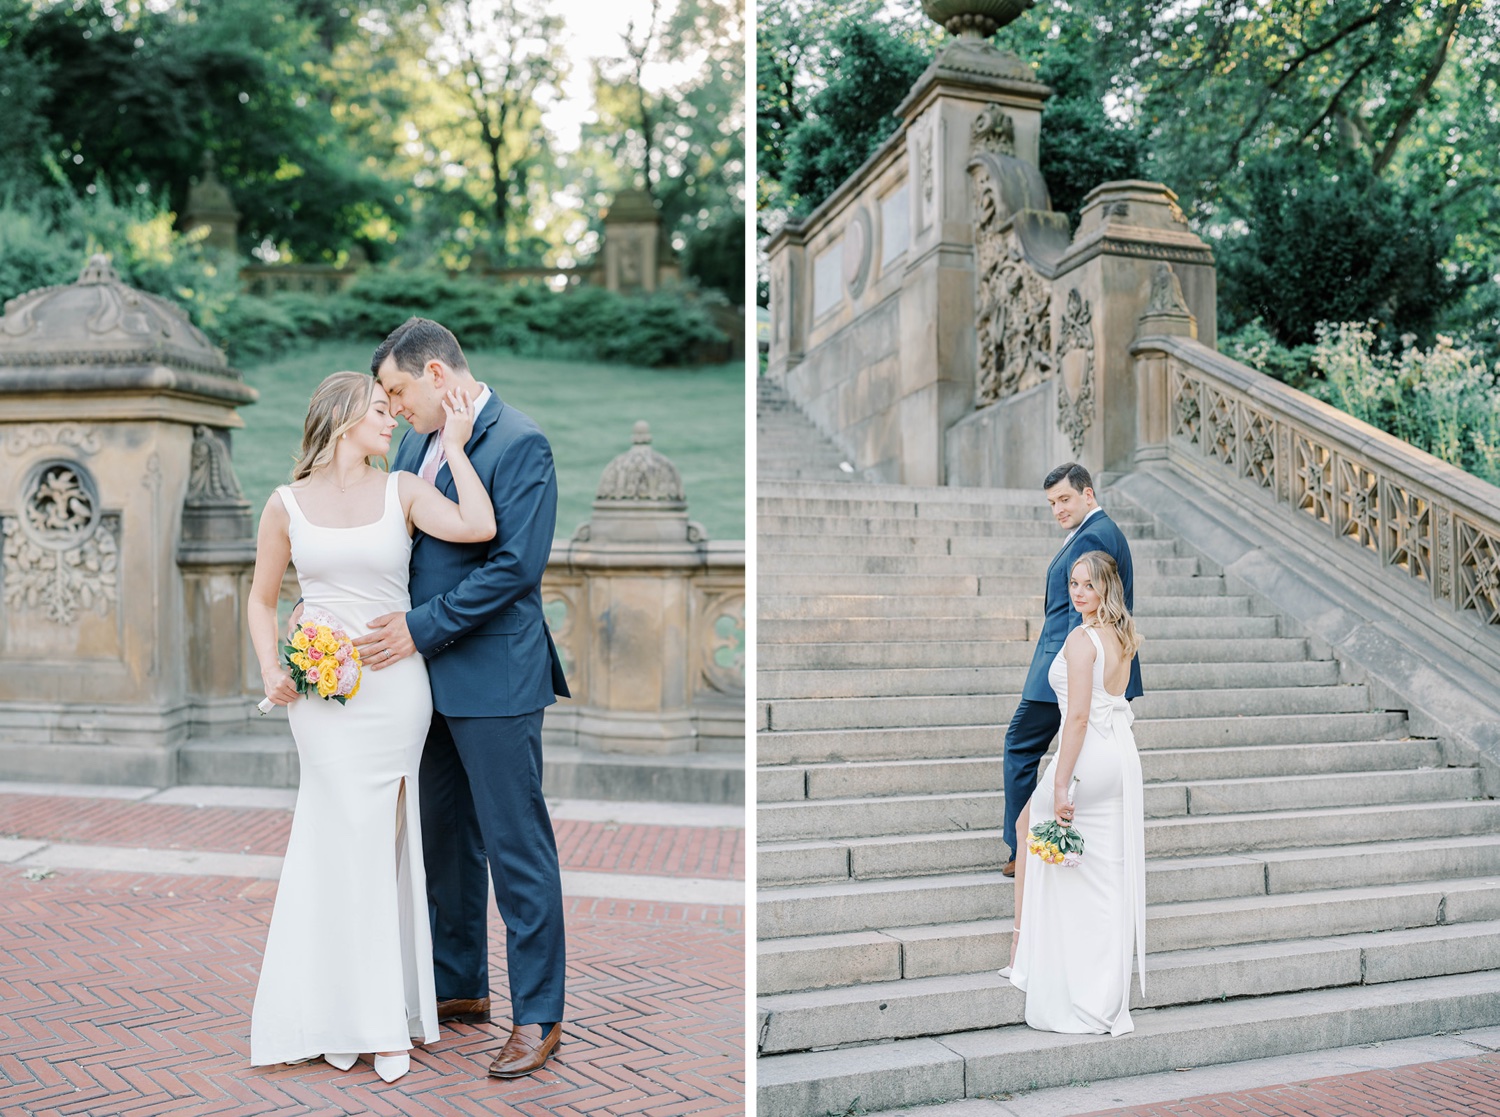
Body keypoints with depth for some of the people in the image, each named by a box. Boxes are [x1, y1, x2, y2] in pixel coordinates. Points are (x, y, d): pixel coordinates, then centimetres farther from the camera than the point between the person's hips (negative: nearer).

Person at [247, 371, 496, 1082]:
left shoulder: (403, 491, 3)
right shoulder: (287, 504, 4)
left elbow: (479, 527, -15)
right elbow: (262, 600, 13)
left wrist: (453, 445, -5)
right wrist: (270, 670, -3)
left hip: (396, 692, 0)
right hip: (322, 694, 0)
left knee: (380, 845, 5)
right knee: (352, 843, -1)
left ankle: (382, 1014, 17)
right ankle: (348, 1018, 13)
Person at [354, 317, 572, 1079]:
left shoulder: (519, 443, -13)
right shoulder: (416, 444, 12)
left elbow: (516, 564, -20)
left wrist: (422, 627, -19)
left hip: (494, 680, -8)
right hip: (429, 675, 8)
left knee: (517, 848, 1)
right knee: (445, 842, 18)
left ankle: (538, 1015, 13)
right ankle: (460, 987, 34)